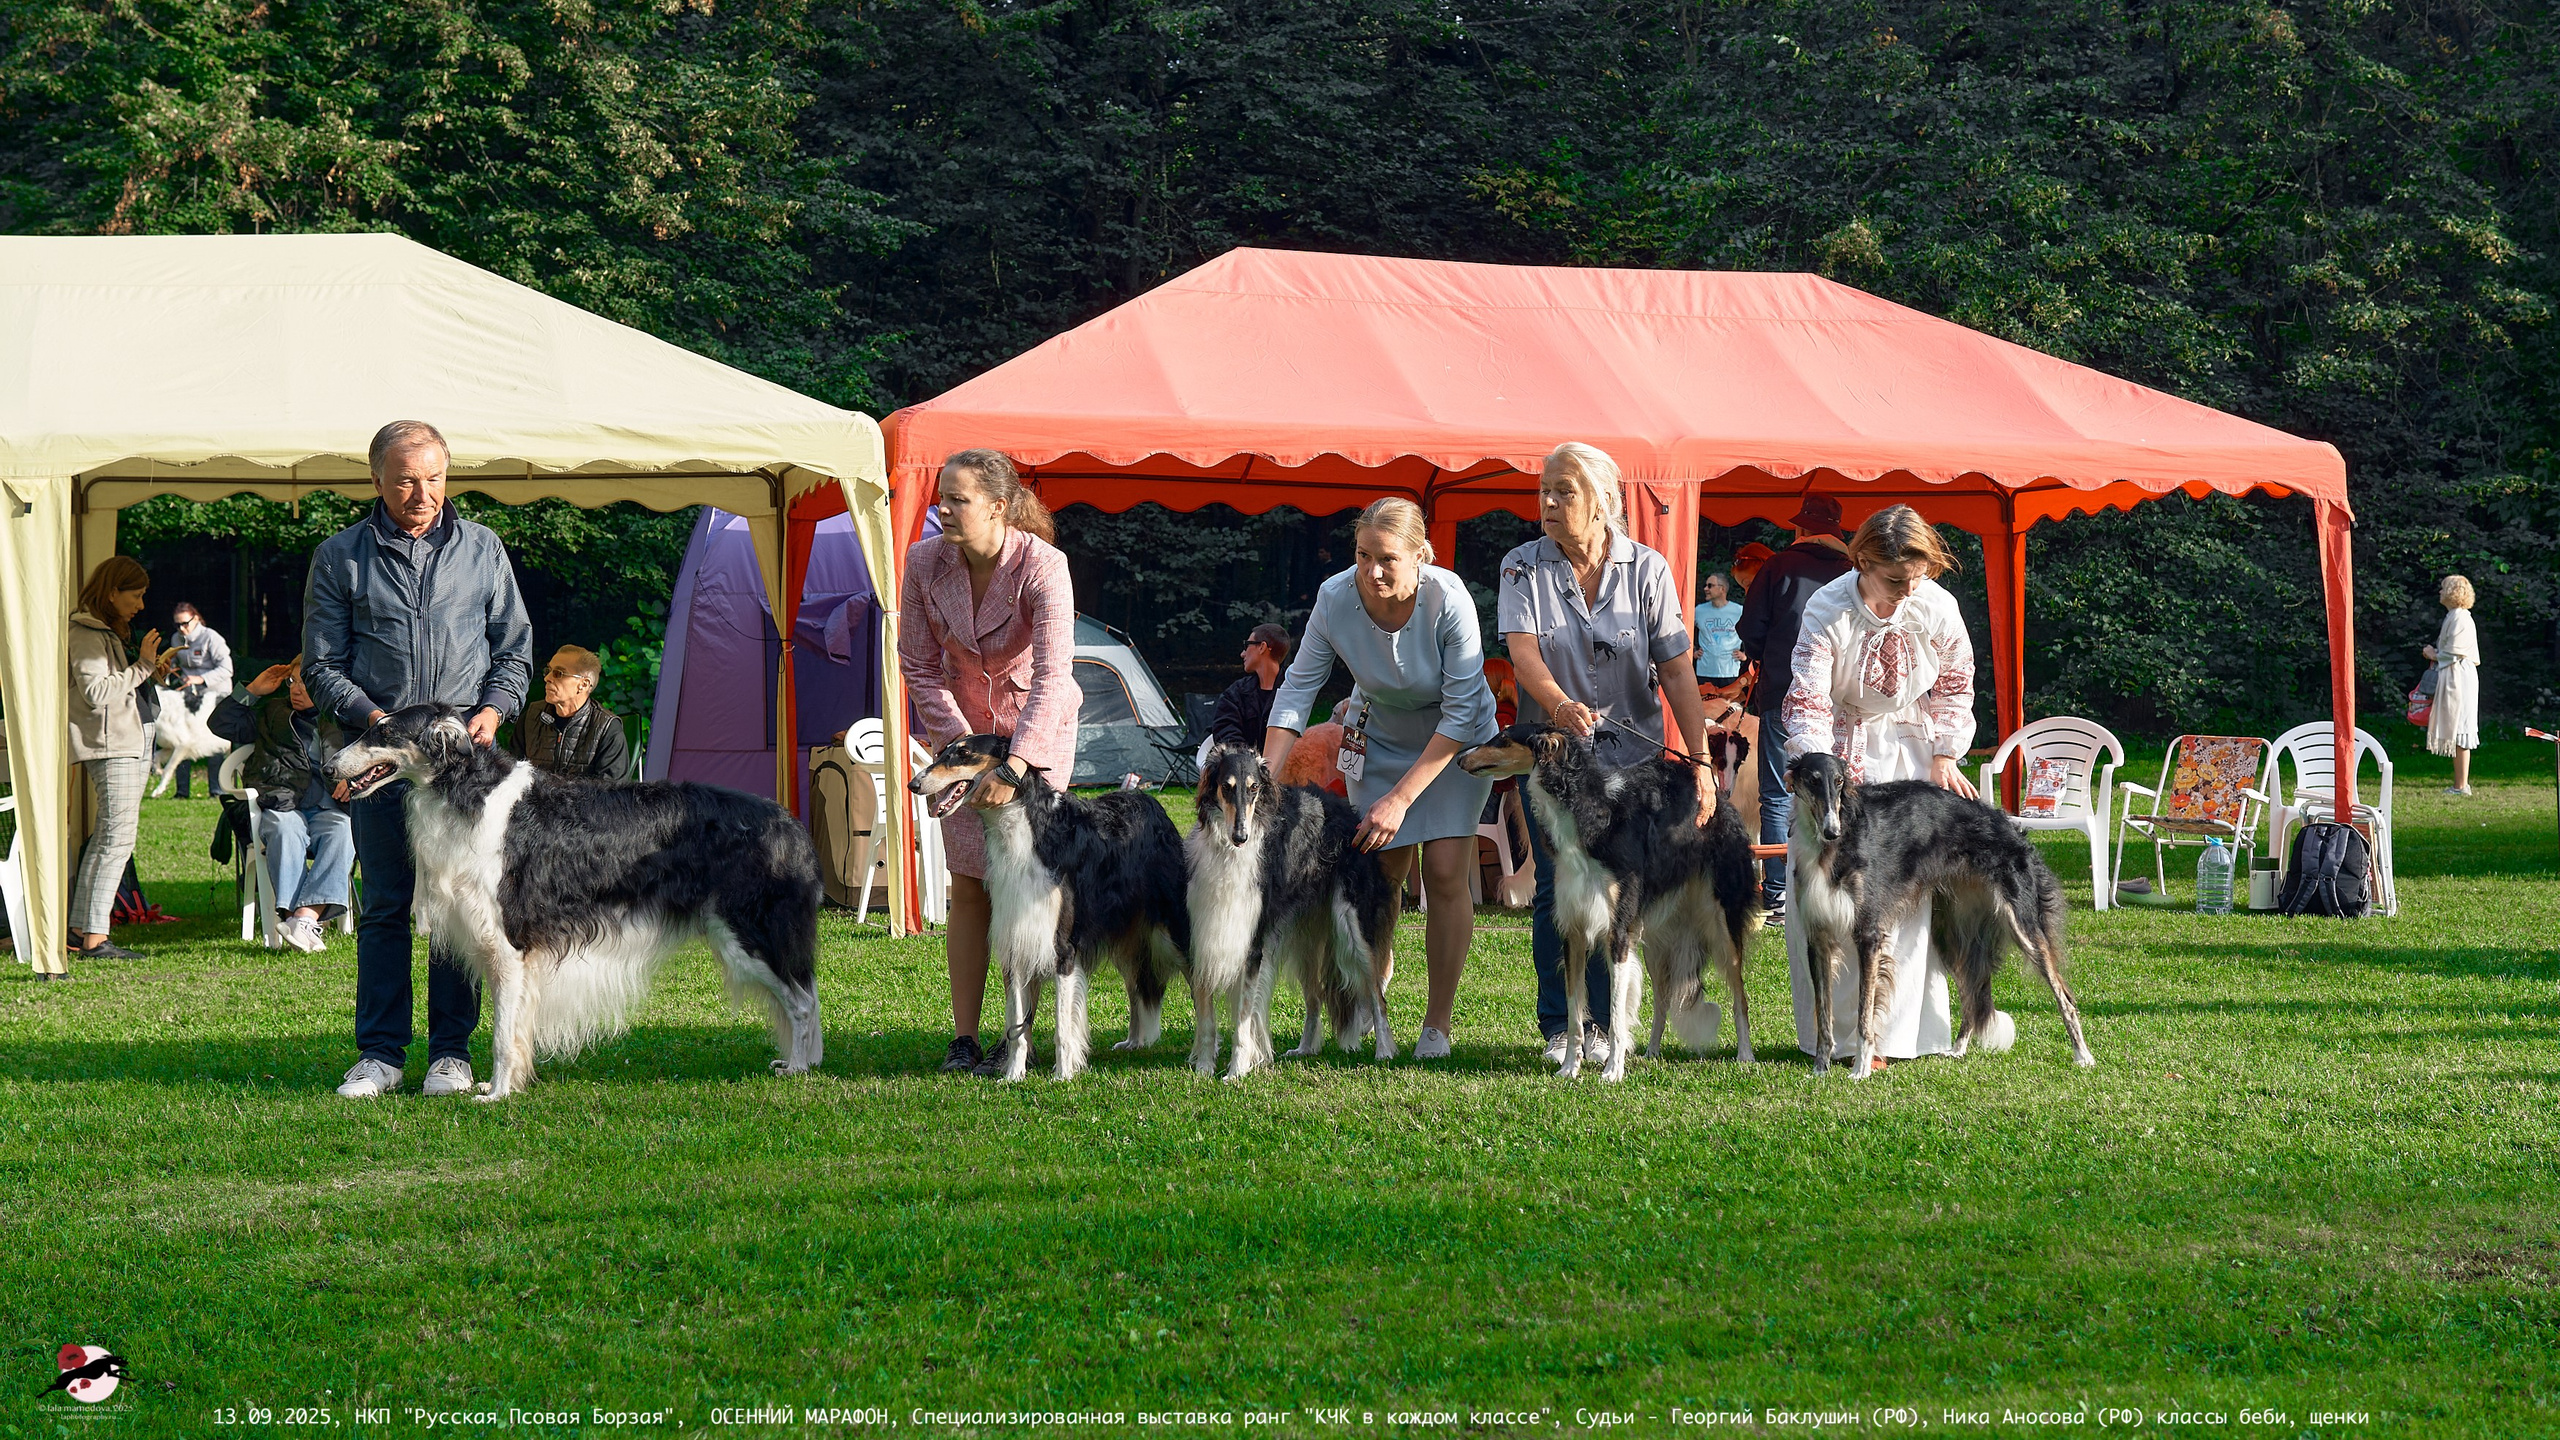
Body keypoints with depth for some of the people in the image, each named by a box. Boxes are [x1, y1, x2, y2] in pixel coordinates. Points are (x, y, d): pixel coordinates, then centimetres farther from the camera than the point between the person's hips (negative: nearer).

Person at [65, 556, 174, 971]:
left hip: (133, 741, 11)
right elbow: (97, 692, -20)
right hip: (109, 745, -11)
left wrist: (152, 671, 11)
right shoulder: (86, 633, -10)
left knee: (107, 838, 11)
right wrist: (142, 666, -18)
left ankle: (81, 928, 14)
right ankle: (94, 938, -15)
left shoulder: (110, 632, 21)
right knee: (117, 836, -14)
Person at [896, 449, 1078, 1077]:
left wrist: (1014, 764, -43)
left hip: (1038, 728, -3)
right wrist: (964, 744, -14)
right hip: (961, 724, 3)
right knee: (968, 883, -1)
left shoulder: (1042, 566, -26)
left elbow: (1051, 676, -33)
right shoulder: (925, 562, -14)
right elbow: (919, 665, -5)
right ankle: (964, 1038, 1)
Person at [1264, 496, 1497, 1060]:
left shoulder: (1448, 600, -31)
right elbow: (1296, 691, -15)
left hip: (1457, 739, -2)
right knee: (1383, 873, -4)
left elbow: (1460, 711, -27)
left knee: (1445, 871, -12)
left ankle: (1437, 1022, -2)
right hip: (1380, 737, 2)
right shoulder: (1336, 599, -24)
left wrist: (1401, 797, -28)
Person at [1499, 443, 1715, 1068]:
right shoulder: (1523, 567, -2)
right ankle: (1558, 1027, 8)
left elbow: (1676, 670, -5)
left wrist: (1701, 762, -12)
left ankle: (1602, 1022, 9)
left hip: (1630, 757, 0)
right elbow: (1522, 648, -17)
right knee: (1555, 891, 0)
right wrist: (1560, 703, -38)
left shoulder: (1647, 570, -2)